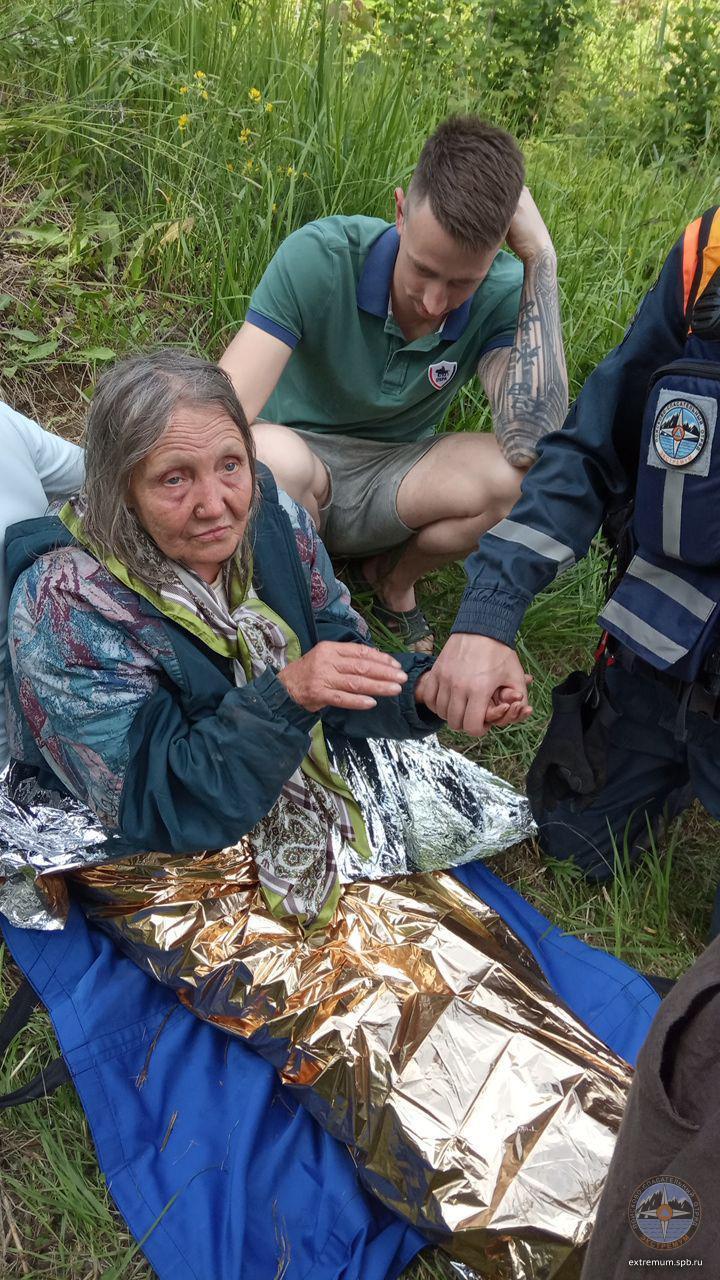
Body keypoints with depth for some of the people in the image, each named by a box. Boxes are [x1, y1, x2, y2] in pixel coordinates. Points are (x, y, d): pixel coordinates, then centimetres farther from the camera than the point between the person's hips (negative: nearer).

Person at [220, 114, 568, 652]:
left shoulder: (503, 294, -17)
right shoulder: (319, 257, -23)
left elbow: (532, 442, -35)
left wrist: (541, 259, -32)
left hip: (392, 486, 2)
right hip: (295, 476, -2)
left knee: (513, 478, -29)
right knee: (270, 454, -39)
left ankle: (392, 580, 5)